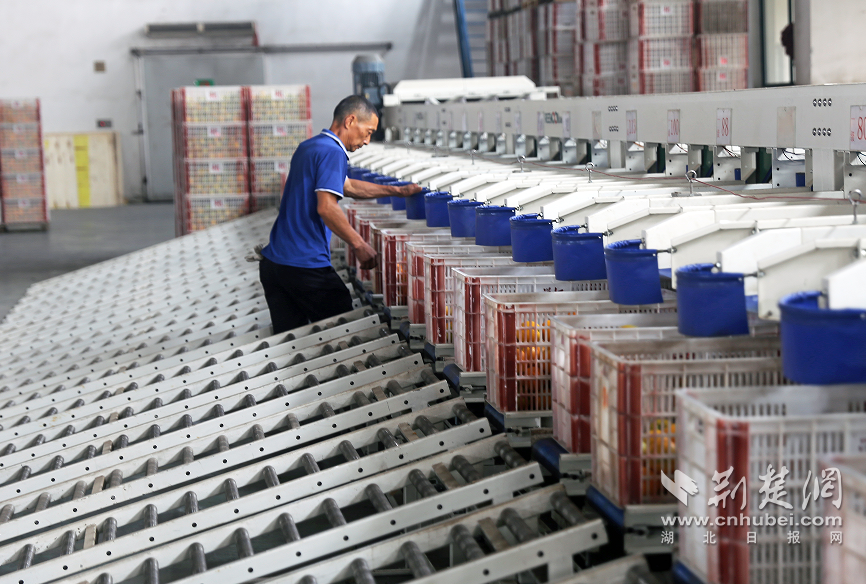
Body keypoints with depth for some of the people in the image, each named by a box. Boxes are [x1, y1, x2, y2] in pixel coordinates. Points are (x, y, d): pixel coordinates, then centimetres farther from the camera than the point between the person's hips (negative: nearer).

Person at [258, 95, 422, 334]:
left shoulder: (308, 147, 20)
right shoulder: (332, 152, -11)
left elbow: (348, 186, 32)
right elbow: (326, 207, -23)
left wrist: (397, 191, 33)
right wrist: (359, 245, -15)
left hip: (272, 262, 9)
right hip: (306, 266, -9)